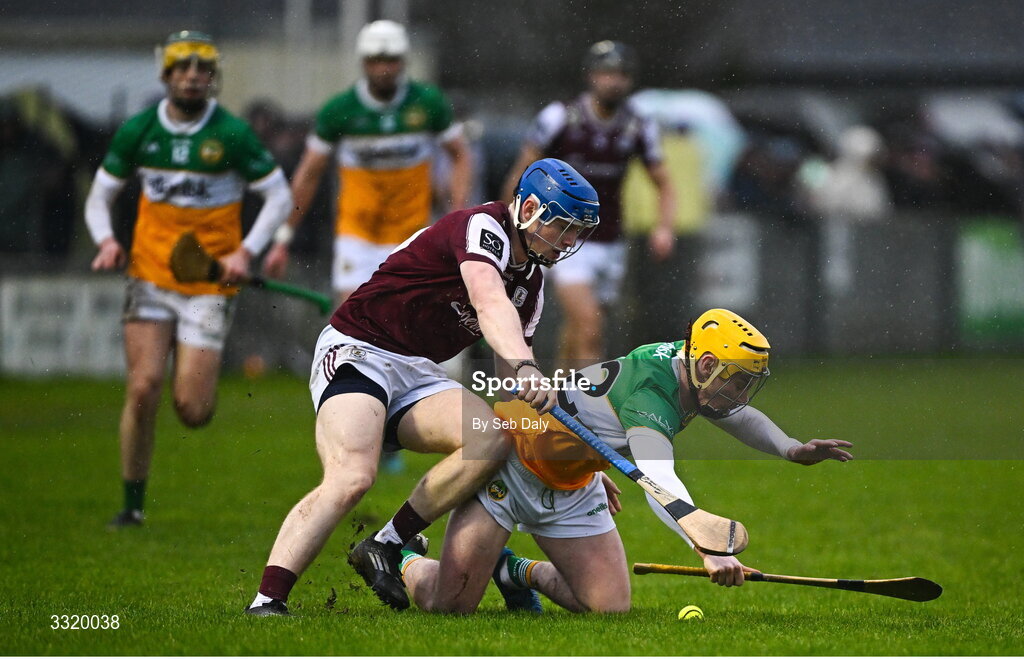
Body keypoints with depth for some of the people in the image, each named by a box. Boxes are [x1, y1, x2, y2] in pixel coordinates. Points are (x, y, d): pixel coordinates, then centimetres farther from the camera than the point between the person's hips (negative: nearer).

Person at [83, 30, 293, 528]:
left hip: (210, 283, -2)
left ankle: (201, 373, 32)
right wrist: (106, 241, -9)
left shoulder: (232, 134, -7)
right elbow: (99, 196, 12)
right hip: (150, 277, 2)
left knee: (192, 411, -7)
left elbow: (279, 197, 0)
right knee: (143, 388, -13)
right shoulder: (138, 131, 1)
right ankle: (132, 504, 2)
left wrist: (245, 252, -14)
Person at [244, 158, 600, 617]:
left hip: (419, 373, 8)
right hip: (356, 352, -8)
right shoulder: (483, 227, -13)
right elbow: (490, 304, -34)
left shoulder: (530, 284, 15)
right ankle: (265, 603, -33)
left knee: (492, 439, -21)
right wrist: (525, 368, -51)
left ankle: (386, 547, -12)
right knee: (352, 477, -31)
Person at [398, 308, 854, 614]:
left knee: (611, 607, -7)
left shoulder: (687, 369, -6)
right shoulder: (651, 394, -34)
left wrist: (790, 449, -4)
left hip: (572, 490, 9)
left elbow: (743, 418, 16)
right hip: (510, 466, -8)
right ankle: (401, 559, 20)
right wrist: (708, 548, -63)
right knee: (451, 604, -14)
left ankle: (517, 572, 19)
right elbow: (659, 481, -50)